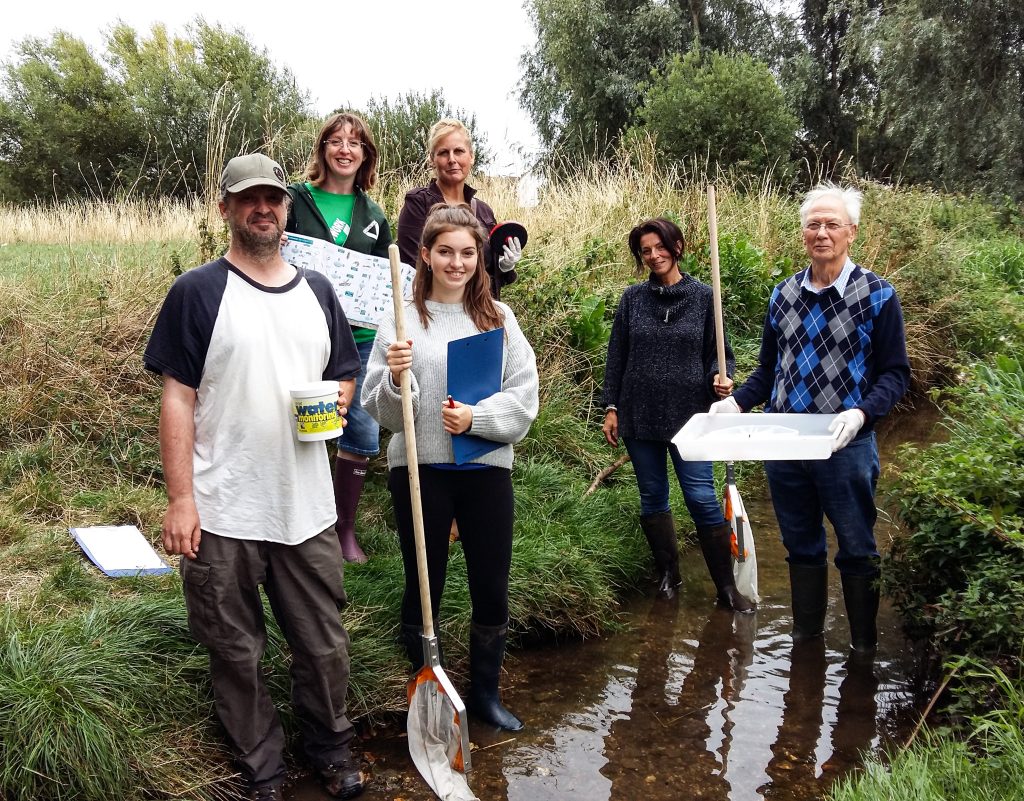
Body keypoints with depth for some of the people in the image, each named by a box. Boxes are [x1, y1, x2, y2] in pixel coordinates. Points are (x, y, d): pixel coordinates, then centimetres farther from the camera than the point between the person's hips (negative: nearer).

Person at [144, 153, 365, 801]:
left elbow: (345, 373, 20)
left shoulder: (316, 291, 10)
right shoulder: (197, 292, -3)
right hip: (223, 512, -3)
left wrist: (336, 403, -4)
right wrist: (180, 499, -10)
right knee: (237, 653, 10)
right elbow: (177, 399, -5)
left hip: (307, 507, 3)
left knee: (325, 645, 12)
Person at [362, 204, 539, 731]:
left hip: (487, 469, 2)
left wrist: (476, 418, -16)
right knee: (423, 587, 10)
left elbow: (524, 396, -1)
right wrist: (395, 378, -23)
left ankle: (485, 691, 29)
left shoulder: (499, 318, 4)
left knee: (492, 588, 10)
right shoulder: (402, 320, -2)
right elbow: (379, 409, -3)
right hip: (419, 470, -2)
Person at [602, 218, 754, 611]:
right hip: (639, 414, 2)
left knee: (702, 498, -6)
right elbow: (616, 355, 7)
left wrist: (721, 376, -16)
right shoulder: (633, 298, 4)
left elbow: (716, 352, 6)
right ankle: (668, 574, 27)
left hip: (689, 414, -2)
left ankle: (726, 586, 5)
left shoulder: (703, 296, 0)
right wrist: (611, 407, 4)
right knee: (652, 498, 11)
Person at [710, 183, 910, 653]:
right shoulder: (783, 295, 8)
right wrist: (737, 402, -2)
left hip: (845, 447, -4)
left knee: (857, 551, 8)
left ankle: (864, 645, 23)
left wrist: (861, 413, -23)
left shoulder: (878, 295, -5)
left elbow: (895, 373, -6)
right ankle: (806, 633, 31)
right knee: (801, 546, 16)